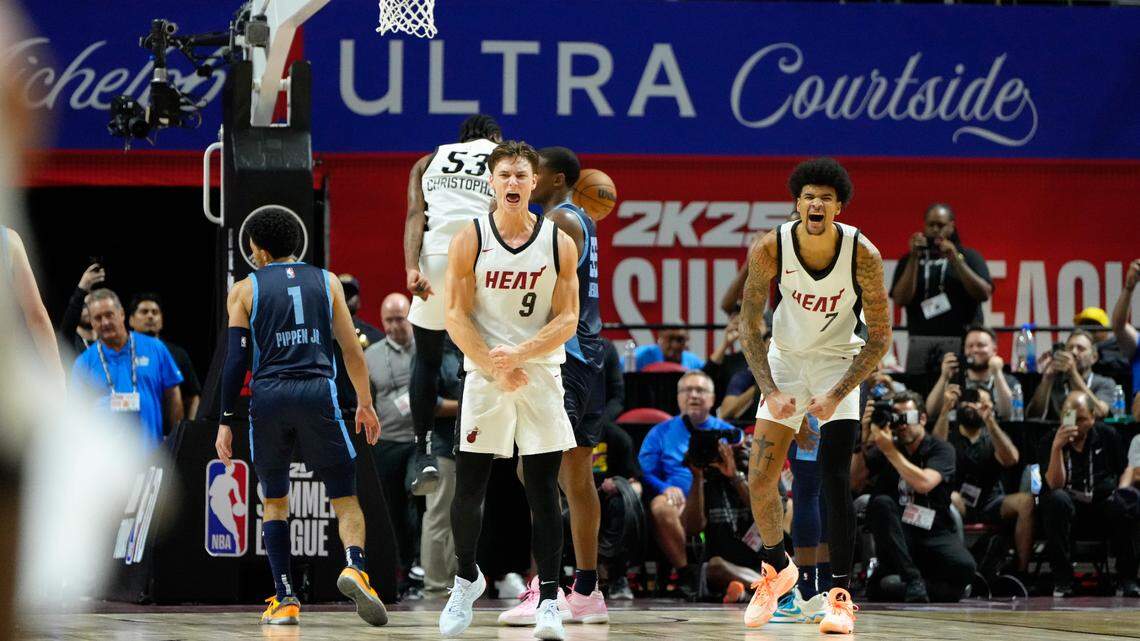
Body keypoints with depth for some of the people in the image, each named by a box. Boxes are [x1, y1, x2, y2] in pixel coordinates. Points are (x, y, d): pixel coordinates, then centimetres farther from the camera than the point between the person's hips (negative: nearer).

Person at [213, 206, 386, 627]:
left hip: (268, 396, 0)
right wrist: (365, 403, 20)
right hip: (317, 392, 0)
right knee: (344, 495, 4)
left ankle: (285, 598, 8)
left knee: (274, 500, 15)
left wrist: (225, 422, 4)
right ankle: (354, 566, -23)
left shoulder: (245, 290, 9)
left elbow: (235, 359, 2)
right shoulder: (326, 281, 13)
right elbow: (351, 349, 11)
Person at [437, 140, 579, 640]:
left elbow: (567, 321, -2)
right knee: (468, 488, 4)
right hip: (483, 373, 0)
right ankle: (466, 579, 26)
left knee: (543, 490, -3)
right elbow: (456, 319, -3)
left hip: (541, 375, 0)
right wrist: (496, 369, -13)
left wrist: (520, 354, -17)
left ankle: (548, 600, -2)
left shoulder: (559, 243, -1)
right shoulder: (469, 240, -2)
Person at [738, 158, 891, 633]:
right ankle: (776, 568, 28)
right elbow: (749, 325, -10)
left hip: (840, 360, -2)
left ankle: (840, 596, -11)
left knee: (834, 476, -17)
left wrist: (837, 395, -24)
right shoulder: (770, 250, -20)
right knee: (759, 479, 1)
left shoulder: (862, 255, -24)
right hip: (786, 357, 2)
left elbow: (879, 336, -16)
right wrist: (769, 391, -20)